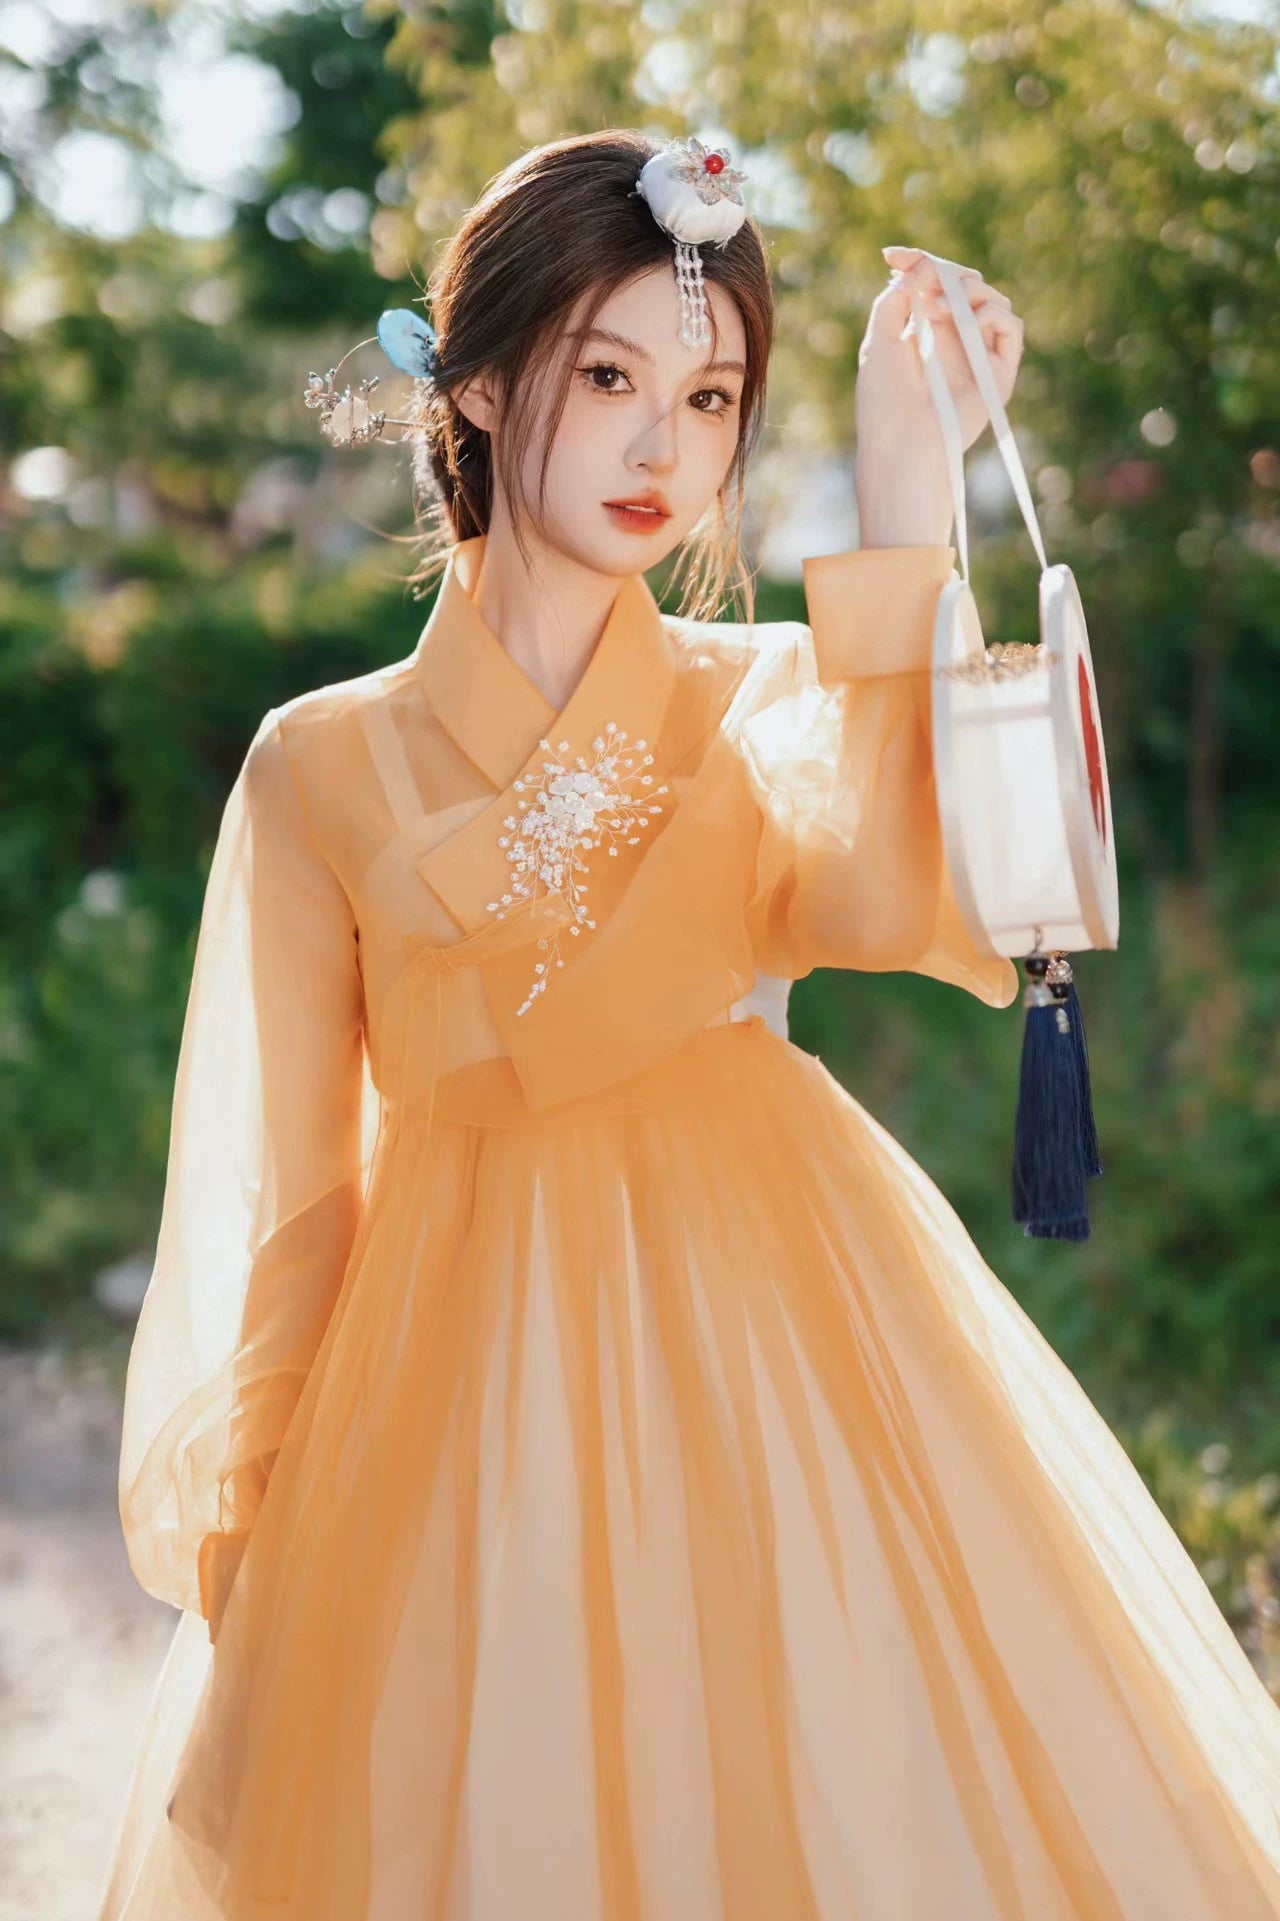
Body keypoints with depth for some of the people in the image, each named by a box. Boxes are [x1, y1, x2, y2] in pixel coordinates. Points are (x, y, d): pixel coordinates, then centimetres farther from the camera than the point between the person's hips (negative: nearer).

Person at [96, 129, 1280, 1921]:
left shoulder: (769, 700, 6)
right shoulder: (327, 762, 6)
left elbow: (878, 902, -18)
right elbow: (287, 1189, 7)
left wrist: (905, 490, -19)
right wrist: (254, 1540, 6)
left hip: (769, 1314, 0)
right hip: (470, 1383, 0)